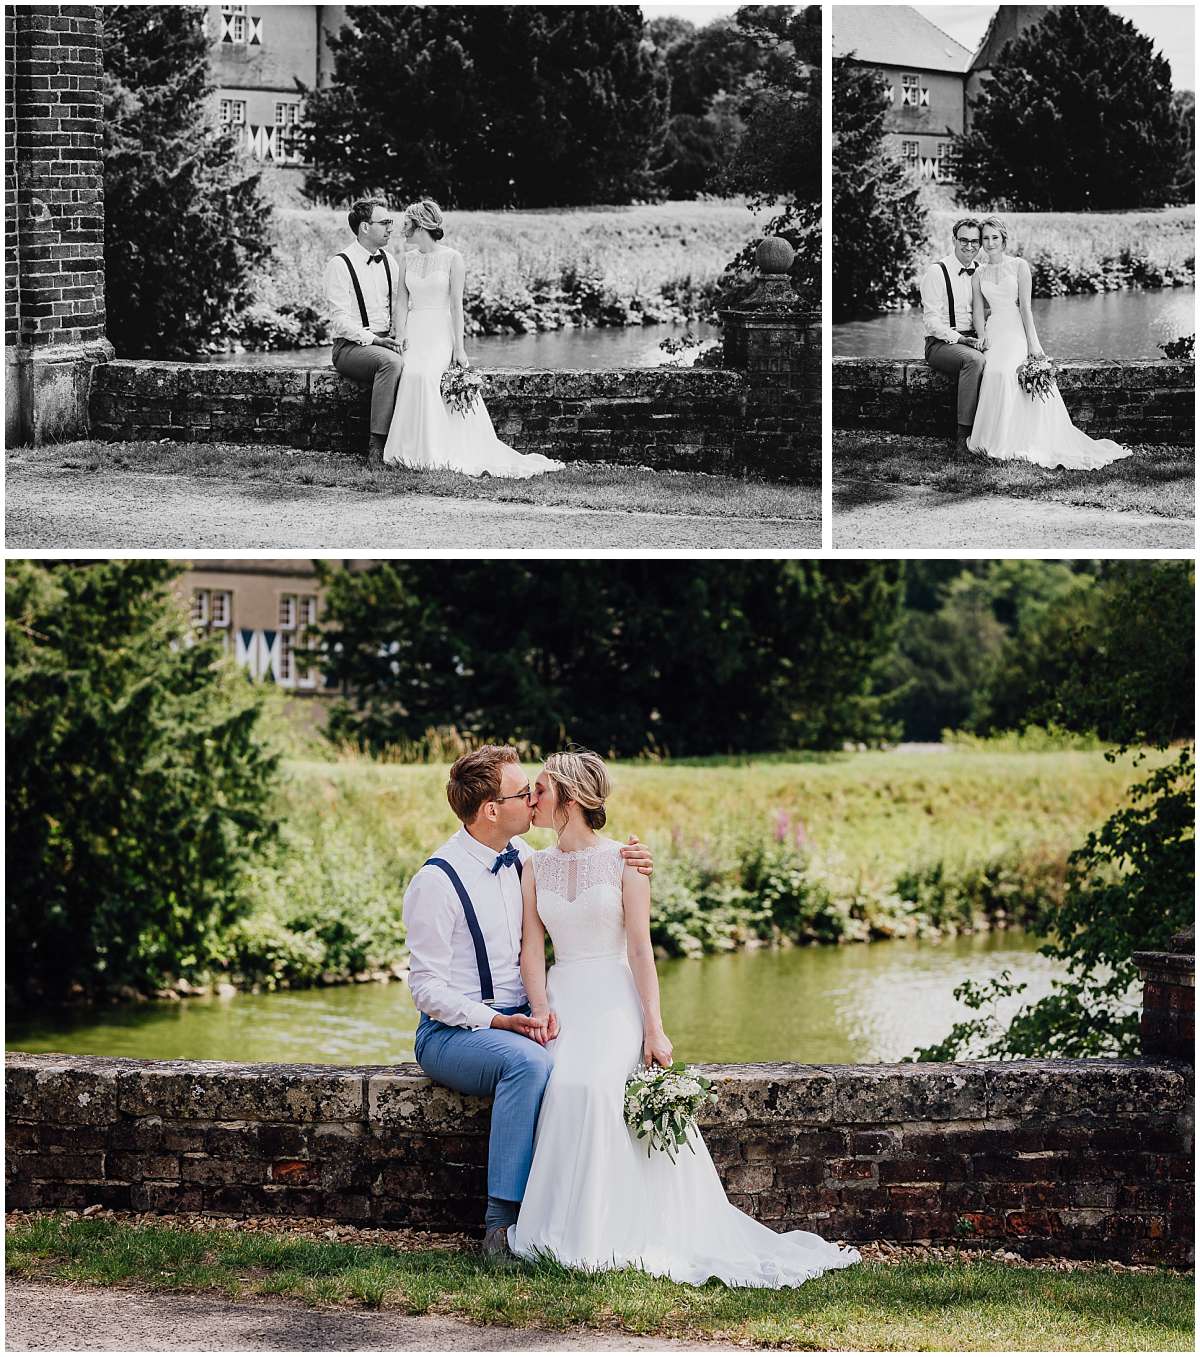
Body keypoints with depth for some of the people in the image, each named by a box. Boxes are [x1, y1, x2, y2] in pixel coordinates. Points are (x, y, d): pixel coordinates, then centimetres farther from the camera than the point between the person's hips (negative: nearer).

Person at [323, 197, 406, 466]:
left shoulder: (390, 262, 14)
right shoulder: (339, 264, -6)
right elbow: (340, 320, -12)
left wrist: (398, 337, -2)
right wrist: (373, 339, -22)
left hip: (385, 342, 6)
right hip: (350, 347, -6)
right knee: (391, 363, -36)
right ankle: (377, 446, -33)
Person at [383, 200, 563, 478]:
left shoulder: (452, 258, 0)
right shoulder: (408, 258, 14)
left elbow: (456, 304, -5)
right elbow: (401, 302, 10)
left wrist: (459, 347, -12)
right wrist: (401, 339, -5)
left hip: (442, 332, -3)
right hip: (414, 331, 3)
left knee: (423, 374, -33)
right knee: (411, 373, -29)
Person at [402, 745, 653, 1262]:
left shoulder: (516, 856, 6)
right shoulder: (437, 881, -14)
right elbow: (427, 987, -14)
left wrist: (623, 863, -1)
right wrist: (495, 1021, -26)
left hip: (515, 1021, 7)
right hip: (452, 1032, -7)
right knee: (528, 1061, -36)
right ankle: (502, 1219, -33)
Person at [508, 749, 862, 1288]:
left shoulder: (623, 861, 1)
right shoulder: (536, 869, 13)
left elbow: (640, 949, -3)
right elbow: (532, 949, 7)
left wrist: (654, 1029, -11)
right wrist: (541, 1011, -11)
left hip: (616, 998, -3)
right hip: (563, 996, 3)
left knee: (591, 1085, -33)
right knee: (560, 1085, -30)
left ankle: (598, 1236, -23)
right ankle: (563, 1235, -20)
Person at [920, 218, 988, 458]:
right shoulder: (937, 272, -4)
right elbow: (932, 321, -9)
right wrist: (959, 339, -22)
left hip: (973, 342, 5)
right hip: (941, 344, -5)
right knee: (974, 360, -36)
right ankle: (964, 436, -32)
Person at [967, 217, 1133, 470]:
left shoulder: (1019, 266, 7)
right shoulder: (979, 273, 15)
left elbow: (1025, 307, -1)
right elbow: (978, 311, 9)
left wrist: (1032, 343, -10)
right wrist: (983, 342, -7)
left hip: (1018, 330, -2)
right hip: (994, 332, 2)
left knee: (1007, 372, -32)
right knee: (995, 372, -30)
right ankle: (1000, 446, -22)